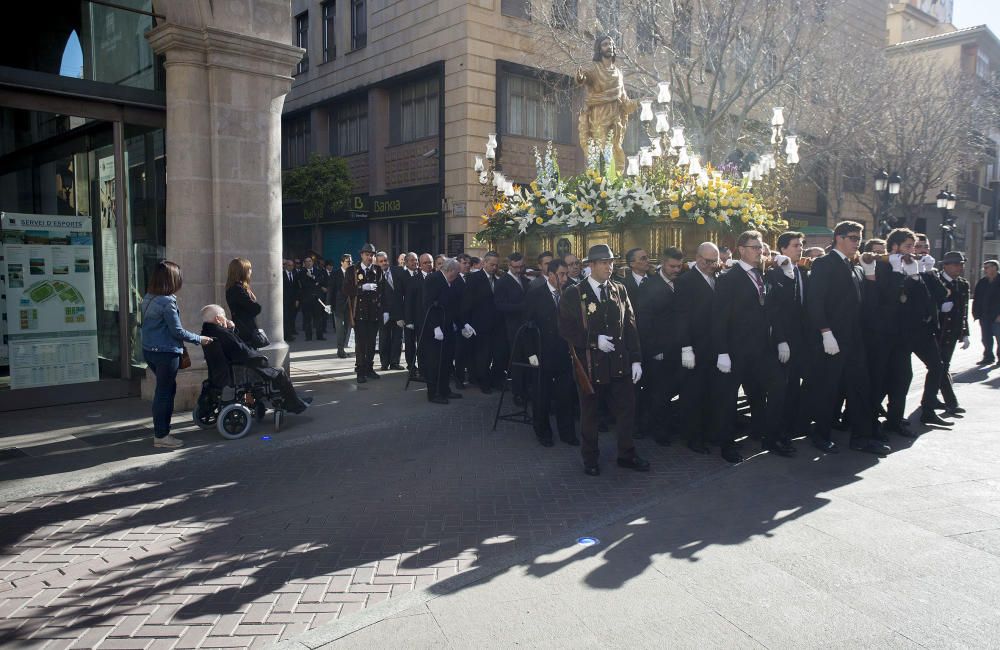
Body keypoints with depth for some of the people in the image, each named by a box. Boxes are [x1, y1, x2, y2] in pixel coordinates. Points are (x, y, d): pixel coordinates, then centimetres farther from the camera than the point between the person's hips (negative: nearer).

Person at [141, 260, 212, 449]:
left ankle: (160, 430, 24)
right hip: (166, 353, -9)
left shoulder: (148, 298, 8)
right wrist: (199, 339, -4)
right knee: (164, 392, 0)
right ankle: (161, 436, 8)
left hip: (149, 350, 9)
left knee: (167, 388, 18)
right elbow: (177, 331, -17)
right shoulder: (167, 302, -19)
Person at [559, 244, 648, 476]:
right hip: (589, 364, -3)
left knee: (627, 409, 8)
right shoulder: (574, 294, -5)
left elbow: (630, 326, 6)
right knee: (589, 413, 10)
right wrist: (594, 341, -18)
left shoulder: (620, 290, 7)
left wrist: (636, 360, 1)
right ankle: (590, 458, 28)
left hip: (620, 364, 3)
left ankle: (626, 454, 27)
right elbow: (566, 329, -8)